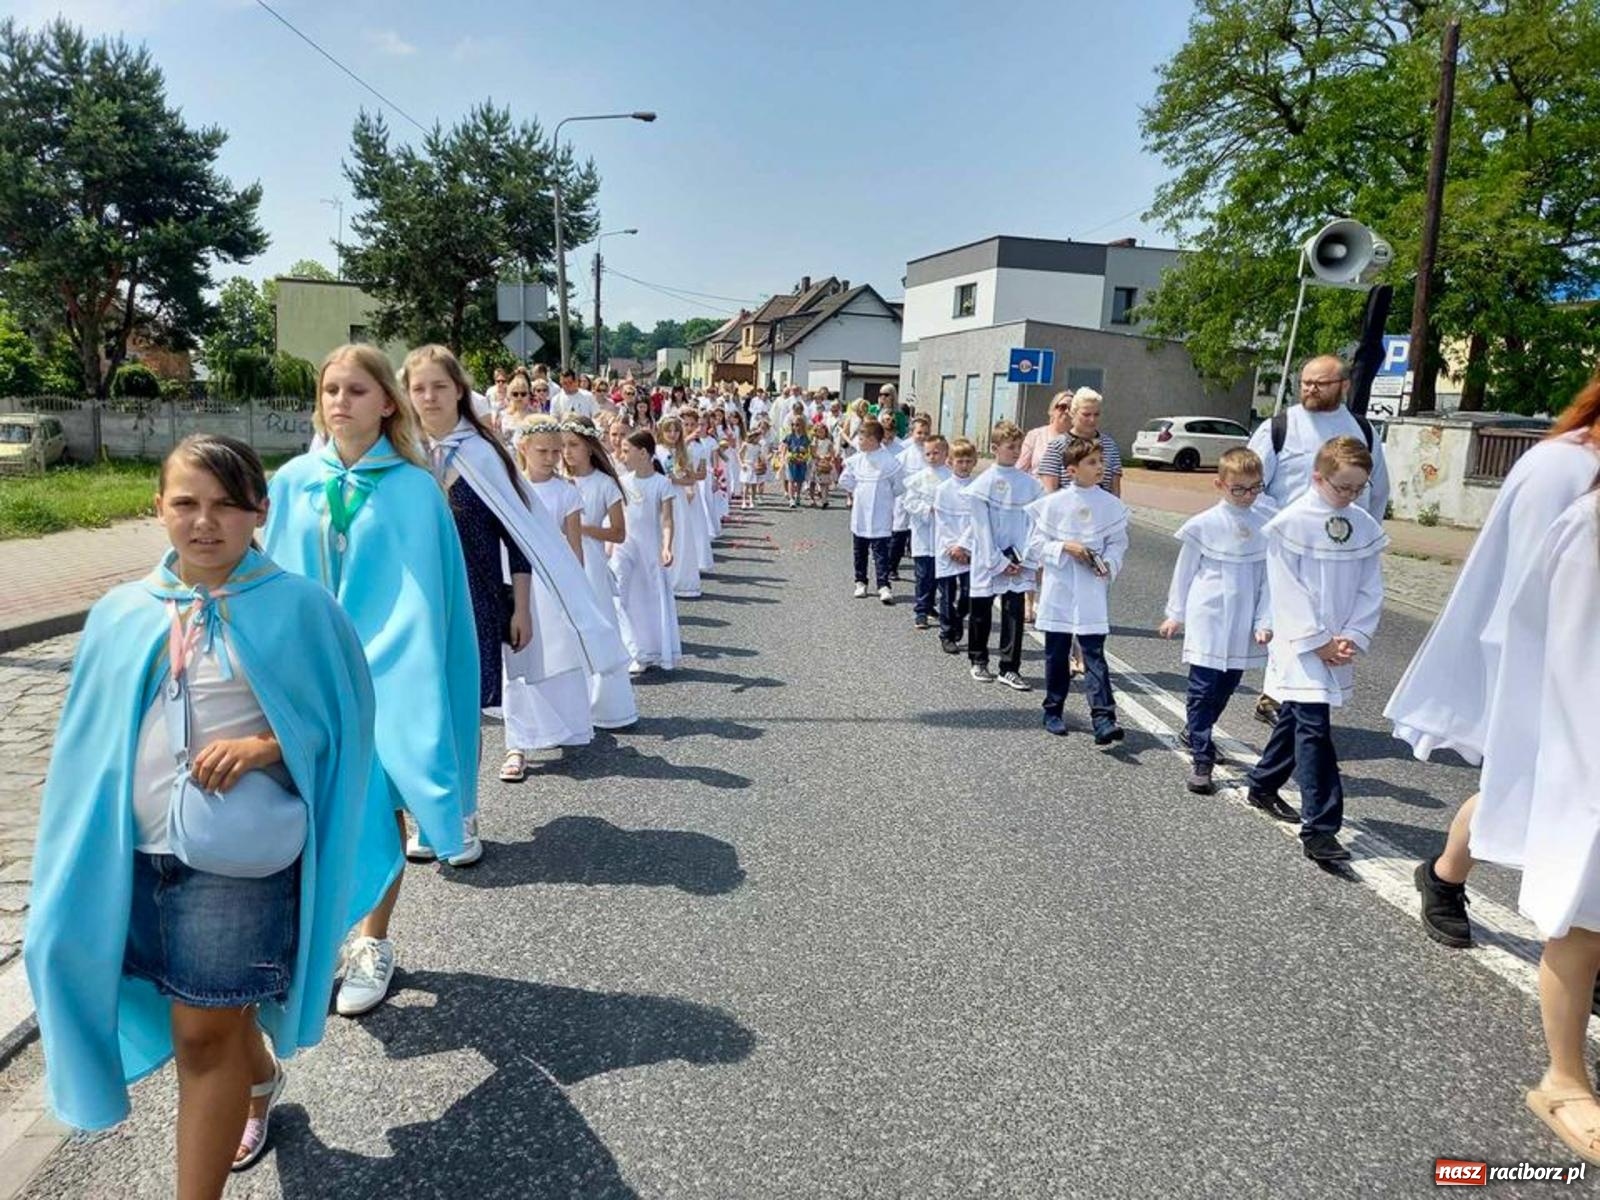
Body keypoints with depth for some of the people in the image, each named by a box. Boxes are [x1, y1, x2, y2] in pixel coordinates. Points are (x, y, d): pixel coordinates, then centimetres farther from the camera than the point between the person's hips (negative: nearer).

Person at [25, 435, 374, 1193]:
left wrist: (264, 745, -19)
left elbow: (340, 715, -3)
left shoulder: (298, 607, -9)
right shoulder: (120, 614, 3)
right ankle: (260, 1075, 53)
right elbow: (92, 738, 10)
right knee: (207, 1016, 22)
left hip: (240, 856, -5)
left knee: (203, 1032, 2)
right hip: (136, 851, 5)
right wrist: (84, 851, 7)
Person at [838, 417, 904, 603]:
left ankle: (884, 585, -8)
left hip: (880, 517, -6)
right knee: (859, 551, 15)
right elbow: (845, 480, 15)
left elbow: (900, 486, -4)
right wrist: (859, 492, 9)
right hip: (859, 515, 6)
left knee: (880, 552, -8)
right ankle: (860, 582, 27)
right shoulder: (856, 460, 3)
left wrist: (885, 495, 4)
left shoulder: (889, 461, -12)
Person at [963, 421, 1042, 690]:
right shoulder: (982, 484, -7)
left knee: (1014, 613, -2)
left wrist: (1024, 559, -7)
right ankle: (978, 661, 29)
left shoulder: (1030, 484, 1)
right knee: (981, 612, 11)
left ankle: (1010, 668, 5)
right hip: (988, 560, -2)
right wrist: (999, 562, -11)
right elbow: (982, 527, -8)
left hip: (1018, 561, 2)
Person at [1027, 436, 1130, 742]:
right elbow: (1036, 544, -2)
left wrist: (1109, 564, -12)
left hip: (1094, 591, 0)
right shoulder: (1054, 503, -4)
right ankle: (1053, 711, 26)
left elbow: (1119, 543, 7)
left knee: (1094, 653, -6)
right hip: (1059, 590, 0)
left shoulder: (1111, 506, 2)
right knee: (1057, 654, 12)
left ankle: (1104, 719, -10)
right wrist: (1066, 547, -16)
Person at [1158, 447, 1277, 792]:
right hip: (1208, 619, -3)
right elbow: (1185, 570, 4)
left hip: (1243, 625, 3)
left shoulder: (1268, 523, -1)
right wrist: (1175, 614, 9)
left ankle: (1194, 732, 38)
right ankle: (1200, 759, 3)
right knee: (1203, 689, -1)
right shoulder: (1204, 525, -7)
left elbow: (1270, 577, 1)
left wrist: (1265, 621, -5)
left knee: (1226, 687, 16)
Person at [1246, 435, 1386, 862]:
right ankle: (1319, 828, -9)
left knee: (1296, 718, 18)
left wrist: (1352, 639, -5)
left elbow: (1370, 591, 6)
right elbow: (1288, 592, -12)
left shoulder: (1365, 527, 5)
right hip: (1301, 646, -6)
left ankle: (1262, 787, 37)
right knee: (1314, 727, -10)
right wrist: (1318, 642, -13)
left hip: (1341, 647, 6)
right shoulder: (1291, 524, -11)